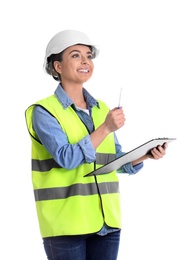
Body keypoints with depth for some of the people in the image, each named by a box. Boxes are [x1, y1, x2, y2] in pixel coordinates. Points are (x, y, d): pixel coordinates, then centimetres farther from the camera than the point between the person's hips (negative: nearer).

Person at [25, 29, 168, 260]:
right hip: (65, 222, -5)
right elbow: (67, 158, -18)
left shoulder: (101, 109, 10)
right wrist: (106, 128, -23)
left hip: (105, 220, 5)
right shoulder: (44, 111, -6)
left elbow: (117, 161, 13)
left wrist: (146, 154, -5)